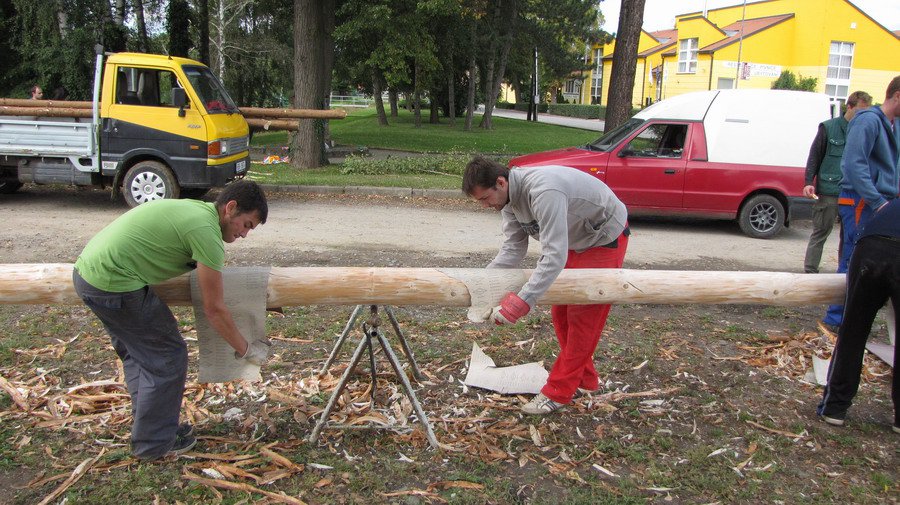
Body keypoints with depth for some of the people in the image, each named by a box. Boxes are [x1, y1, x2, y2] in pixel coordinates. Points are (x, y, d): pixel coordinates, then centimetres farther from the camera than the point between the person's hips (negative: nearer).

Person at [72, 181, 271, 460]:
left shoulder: (193, 208, 14)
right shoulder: (205, 231, -14)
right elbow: (214, 309, -10)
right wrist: (246, 350, 1)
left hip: (85, 271, 10)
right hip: (114, 285, -10)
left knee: (137, 354, 23)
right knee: (167, 357, 3)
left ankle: (148, 426, 35)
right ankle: (154, 443, 15)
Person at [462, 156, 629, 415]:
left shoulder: (543, 192, -39)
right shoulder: (508, 197, -10)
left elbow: (554, 256, -44)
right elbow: (513, 248, -9)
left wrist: (522, 301, -49)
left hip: (605, 238, -9)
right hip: (575, 240, 9)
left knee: (583, 315, -8)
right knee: (561, 312, 12)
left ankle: (558, 392, -2)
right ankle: (584, 378, 25)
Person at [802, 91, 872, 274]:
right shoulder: (828, 128, 0)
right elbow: (814, 156, 2)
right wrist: (808, 183, -6)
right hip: (828, 192, -3)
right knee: (820, 232, 3)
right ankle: (810, 271, 10)